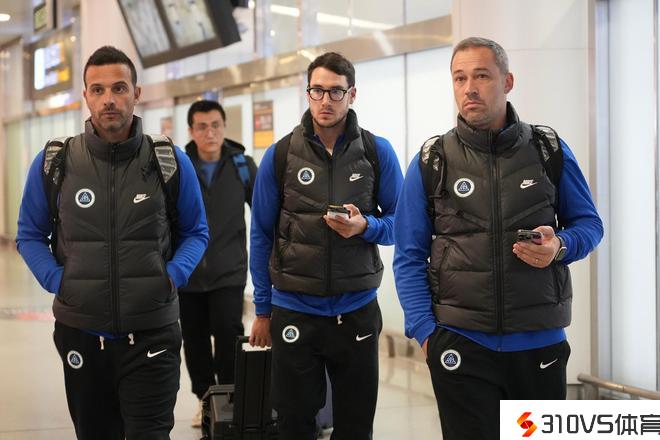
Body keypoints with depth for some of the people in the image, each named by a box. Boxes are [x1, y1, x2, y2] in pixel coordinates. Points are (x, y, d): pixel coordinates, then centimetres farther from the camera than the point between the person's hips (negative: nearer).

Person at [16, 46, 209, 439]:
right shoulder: (53, 163, -2)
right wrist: (56, 280, -6)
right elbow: (30, 235, 9)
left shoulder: (171, 161, -2)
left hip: (151, 333, -1)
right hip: (80, 333, 2)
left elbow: (195, 232, 9)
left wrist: (172, 276, -8)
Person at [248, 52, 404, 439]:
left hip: (357, 312, 0)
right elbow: (262, 235, 4)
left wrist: (365, 226, -19)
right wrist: (263, 310, 4)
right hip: (294, 311, 0)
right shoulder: (280, 155, -1)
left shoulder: (378, 153, -2)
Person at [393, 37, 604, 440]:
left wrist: (560, 247, -12)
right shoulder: (432, 163, 1)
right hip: (460, 345, -1)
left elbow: (589, 223, 10)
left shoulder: (550, 151, 3)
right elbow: (409, 256, 2)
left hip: (541, 342, 1)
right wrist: (424, 329, -8)